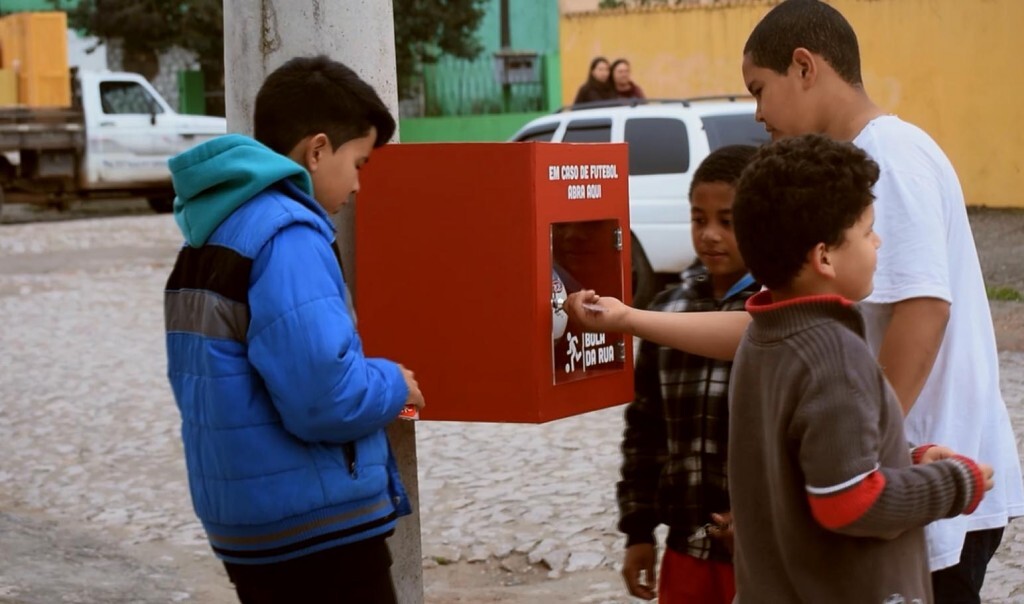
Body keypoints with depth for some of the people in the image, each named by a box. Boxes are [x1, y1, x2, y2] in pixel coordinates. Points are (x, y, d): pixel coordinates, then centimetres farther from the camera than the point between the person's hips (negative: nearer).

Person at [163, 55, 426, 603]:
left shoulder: (213, 232, 9)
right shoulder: (286, 235, -19)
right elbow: (323, 400, -27)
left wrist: (374, 382, 14)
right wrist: (393, 386, -7)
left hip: (248, 518, 9)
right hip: (315, 523, -9)